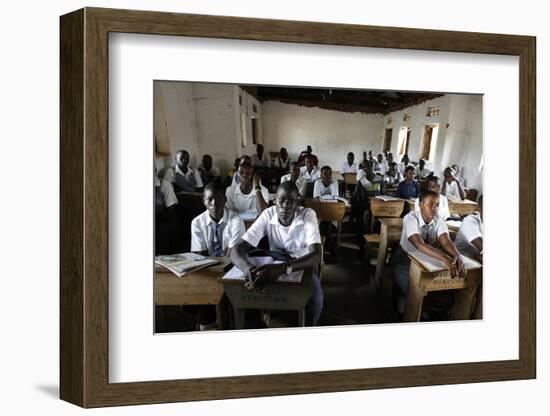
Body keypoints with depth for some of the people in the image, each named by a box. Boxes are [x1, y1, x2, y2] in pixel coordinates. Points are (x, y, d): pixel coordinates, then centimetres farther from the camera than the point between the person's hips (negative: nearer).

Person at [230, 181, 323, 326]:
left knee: (315, 298, -32)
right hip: (275, 267, 2)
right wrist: (250, 269, -48)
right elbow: (237, 250, -23)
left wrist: (282, 268, -52)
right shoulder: (267, 215, -16)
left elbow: (316, 255, -34)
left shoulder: (308, 215, -22)